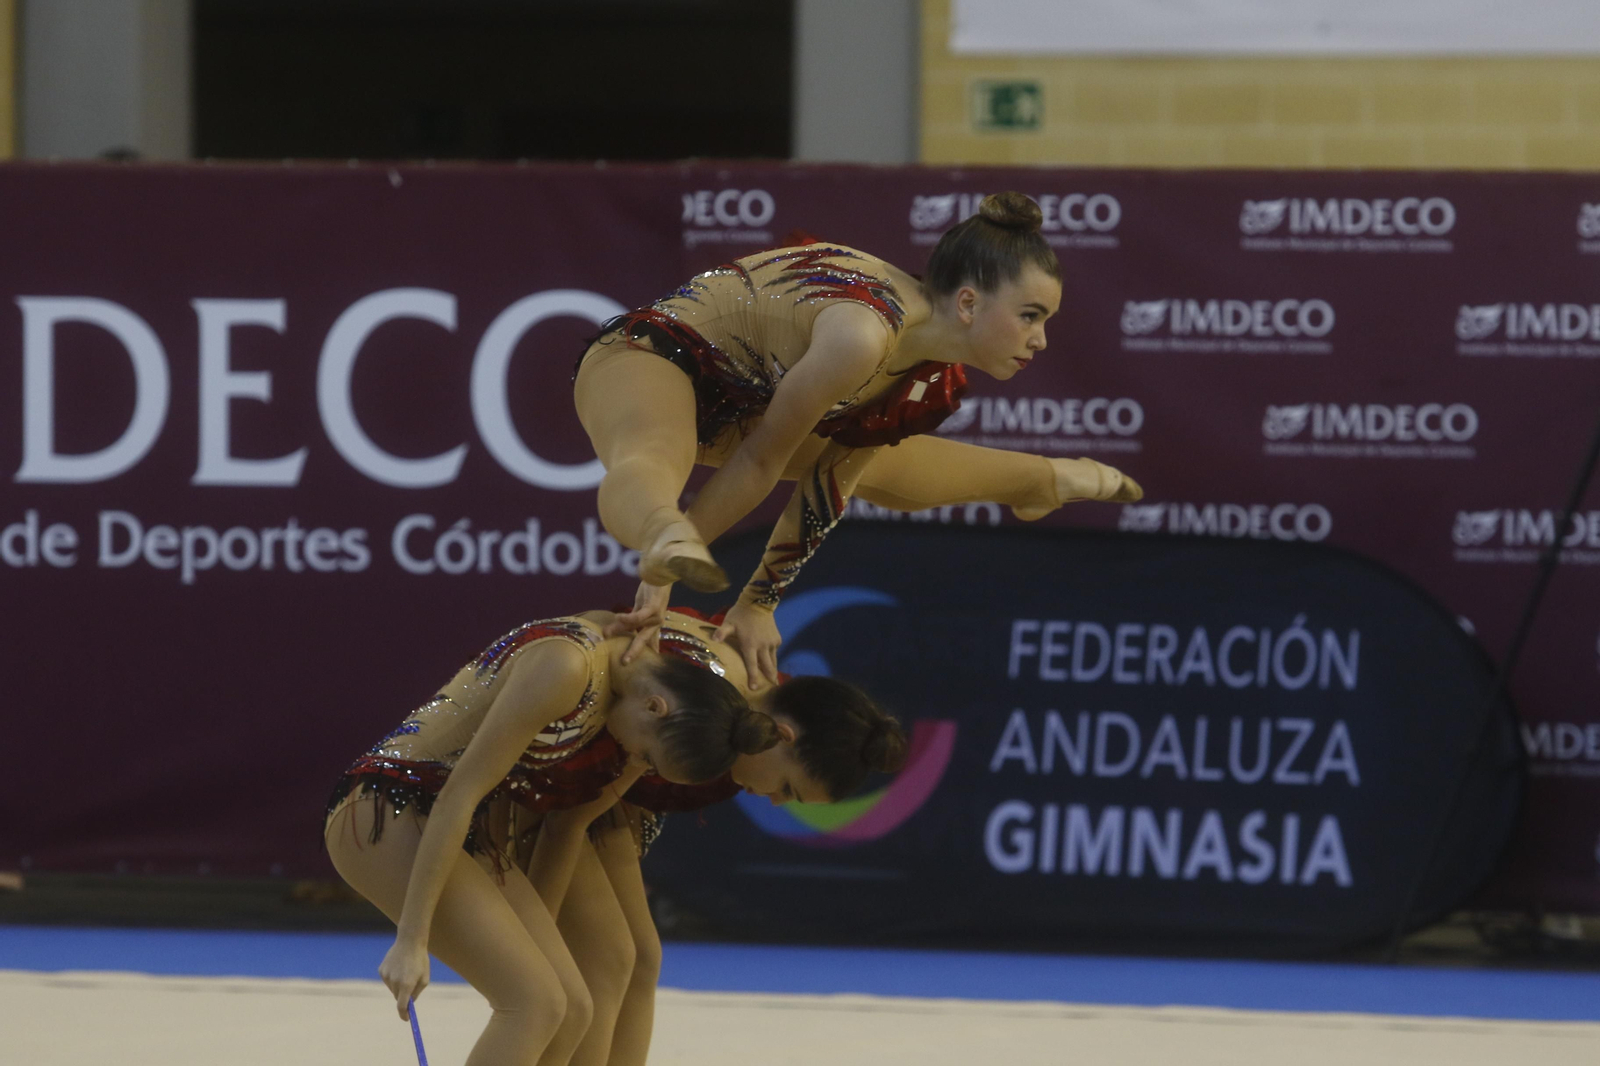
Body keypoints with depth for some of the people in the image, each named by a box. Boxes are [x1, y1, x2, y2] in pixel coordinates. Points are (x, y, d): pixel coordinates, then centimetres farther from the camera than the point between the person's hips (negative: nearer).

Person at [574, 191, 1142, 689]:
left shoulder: (938, 377, -5)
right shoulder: (862, 335, -35)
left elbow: (832, 480, 3)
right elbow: (763, 457, -27)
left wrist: (760, 600, 4)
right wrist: (668, 566, -25)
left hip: (739, 396, 9)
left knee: (890, 468, 31)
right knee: (649, 462, -46)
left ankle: (1044, 479, 60)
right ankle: (665, 538, -81)